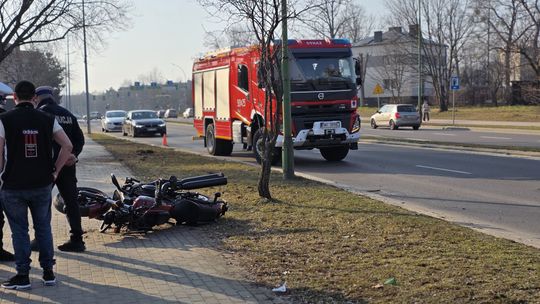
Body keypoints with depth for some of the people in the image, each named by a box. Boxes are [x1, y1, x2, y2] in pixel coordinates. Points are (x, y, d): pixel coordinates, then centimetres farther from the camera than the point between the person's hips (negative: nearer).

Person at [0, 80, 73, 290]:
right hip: (42, 184, 3)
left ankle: (22, 276, 12)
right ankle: (48, 273, 18)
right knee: (43, 228, 13)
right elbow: (67, 146, -2)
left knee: (19, 231, 7)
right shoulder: (47, 119, 2)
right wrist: (55, 171, 4)